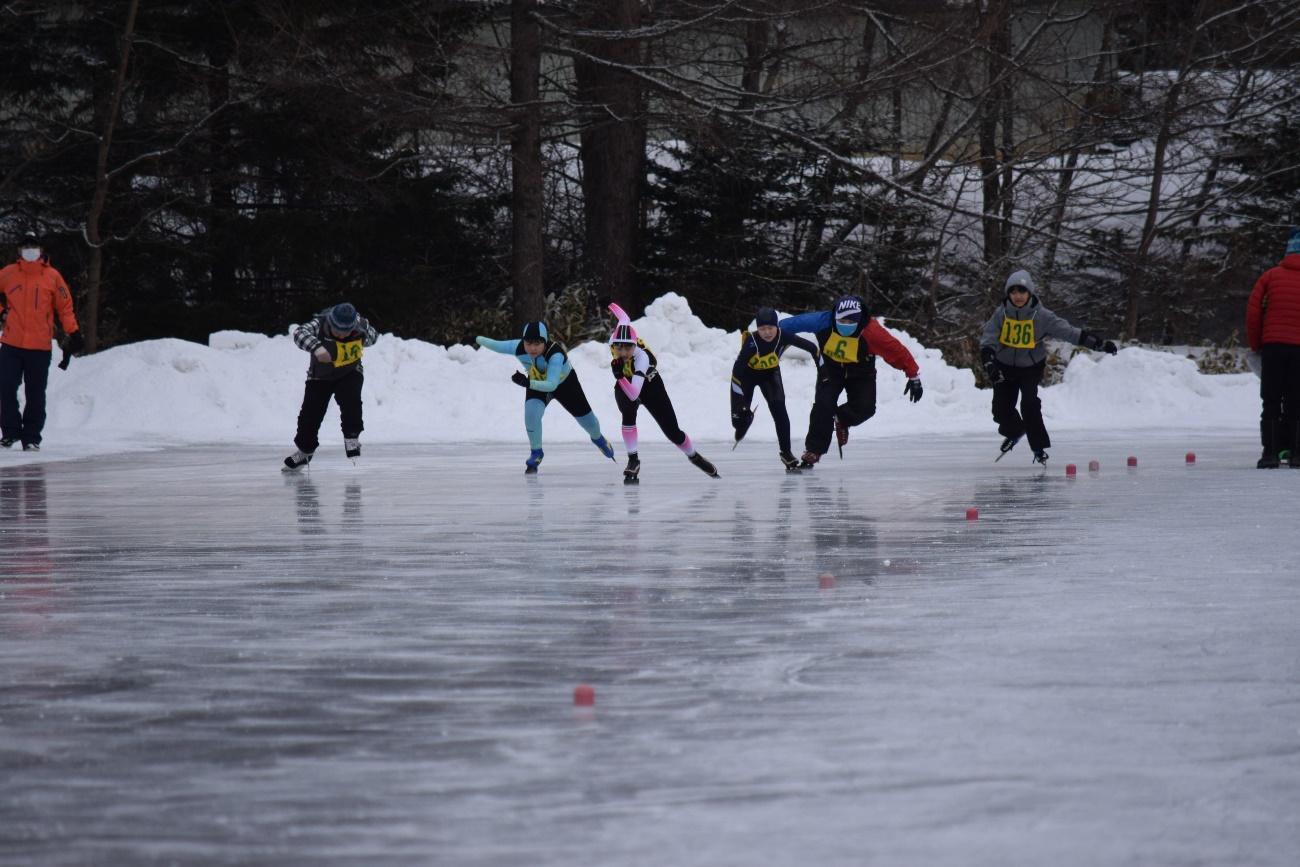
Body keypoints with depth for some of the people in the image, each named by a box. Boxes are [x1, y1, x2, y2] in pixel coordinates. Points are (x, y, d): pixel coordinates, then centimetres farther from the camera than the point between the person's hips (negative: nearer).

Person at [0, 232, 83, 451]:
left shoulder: (52, 276, 0)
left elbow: (65, 306, 5)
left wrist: (73, 333, 0)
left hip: (40, 346, -1)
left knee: (35, 395, 3)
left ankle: (32, 437, 10)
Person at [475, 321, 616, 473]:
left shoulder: (555, 354, -46)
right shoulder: (518, 348, -34)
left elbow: (552, 385, -53)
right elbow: (496, 345, -15)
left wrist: (528, 383, -66)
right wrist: (478, 340, 1)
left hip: (565, 382, -2)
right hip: (537, 383, 2)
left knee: (585, 417, 15)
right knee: (531, 413, -25)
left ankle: (598, 438, 51)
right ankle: (536, 452, -2)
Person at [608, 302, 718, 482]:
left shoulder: (641, 357, -43)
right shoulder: (617, 339, -32)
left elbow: (634, 394, -54)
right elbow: (624, 317, -8)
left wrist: (620, 376, -68)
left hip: (649, 385, -3)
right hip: (624, 386, 3)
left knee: (673, 433, 3)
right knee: (628, 412, -31)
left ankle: (694, 456, 35)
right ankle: (633, 460, -19)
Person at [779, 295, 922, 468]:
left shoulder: (871, 331, -34)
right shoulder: (824, 321, -29)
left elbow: (897, 351, -27)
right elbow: (797, 322, -13)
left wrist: (914, 376, -23)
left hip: (860, 374, 0)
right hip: (831, 369, 0)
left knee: (865, 407, -19)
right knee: (823, 405, -18)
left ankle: (841, 419, 15)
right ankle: (813, 451, -7)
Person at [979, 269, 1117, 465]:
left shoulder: (1041, 316, -17)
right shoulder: (1001, 314, -15)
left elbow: (1069, 332, -16)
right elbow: (988, 341, -20)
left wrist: (1099, 344, -20)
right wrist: (989, 364, -38)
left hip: (1032, 366, -2)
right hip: (1005, 367, 2)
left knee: (1030, 404, -21)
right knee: (1001, 409, -1)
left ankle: (1039, 448, -9)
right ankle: (1014, 432, 34)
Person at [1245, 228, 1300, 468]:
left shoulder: (1271, 275, 5)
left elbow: (1253, 309, -1)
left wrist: (1255, 343, 9)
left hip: (1273, 346, 0)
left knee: (1271, 403, 4)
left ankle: (1270, 453, -2)